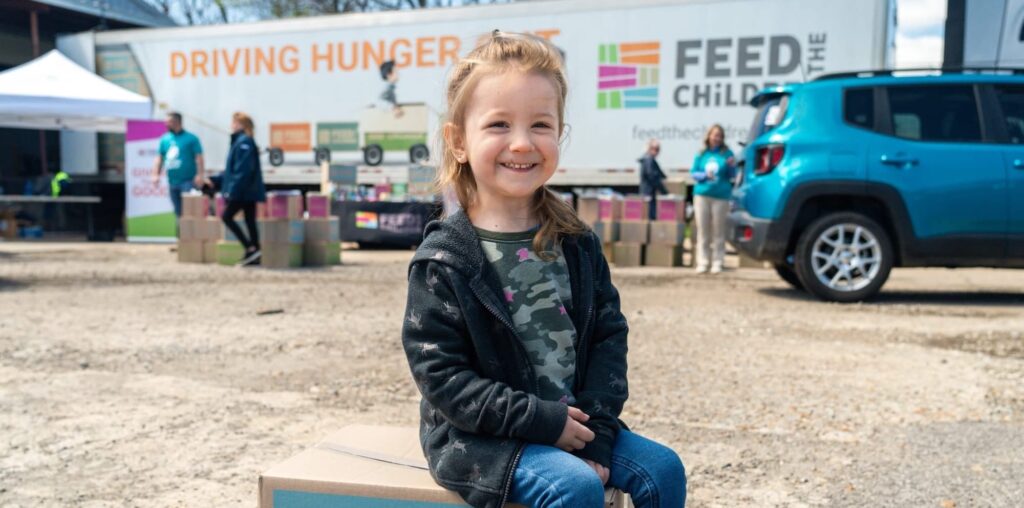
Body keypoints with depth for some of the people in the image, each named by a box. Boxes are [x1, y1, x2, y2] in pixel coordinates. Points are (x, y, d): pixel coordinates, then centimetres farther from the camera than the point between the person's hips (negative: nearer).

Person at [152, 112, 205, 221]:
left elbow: (199, 157, -8)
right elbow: (160, 158, 15)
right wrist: (156, 174, 6)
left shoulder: (191, 138, -4)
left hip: (188, 181, -6)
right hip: (172, 182, 6)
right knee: (178, 212, 12)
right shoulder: (165, 139, 11)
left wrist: (200, 175, -17)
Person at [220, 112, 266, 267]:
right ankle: (254, 256, 9)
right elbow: (232, 168, 21)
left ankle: (251, 248, -7)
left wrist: (233, 189, -22)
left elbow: (243, 170, -21)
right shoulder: (239, 141, 16)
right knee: (250, 221, 8)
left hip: (243, 190, -9)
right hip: (248, 191, 9)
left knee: (226, 216, -4)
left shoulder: (244, 142, -14)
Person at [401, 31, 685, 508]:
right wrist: (541, 420, -19)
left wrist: (596, 431, -10)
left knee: (663, 469, -4)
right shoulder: (443, 259, -14)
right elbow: (440, 373, -15)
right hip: (479, 436, -5)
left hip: (572, 423, 5)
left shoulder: (577, 243, 2)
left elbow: (609, 335, 2)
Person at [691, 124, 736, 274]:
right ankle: (702, 262, 8)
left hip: (721, 196, -1)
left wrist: (732, 166, -16)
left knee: (718, 231, 2)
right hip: (702, 194, 1)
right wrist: (704, 175, -12)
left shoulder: (726, 153, 3)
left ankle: (717, 262, 8)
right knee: (703, 230, 3)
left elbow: (732, 175, 4)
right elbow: (693, 173, 7)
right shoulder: (701, 154, 7)